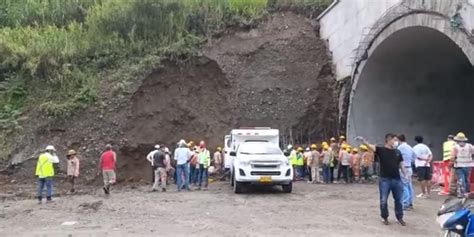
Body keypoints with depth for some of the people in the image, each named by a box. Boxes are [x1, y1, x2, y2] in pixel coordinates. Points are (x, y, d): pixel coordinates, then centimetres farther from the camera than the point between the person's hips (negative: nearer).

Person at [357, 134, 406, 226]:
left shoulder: (397, 152, 8)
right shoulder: (381, 150, -6)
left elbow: (401, 164, 15)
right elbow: (370, 146, -22)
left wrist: (405, 175, 7)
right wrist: (363, 140, -41)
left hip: (397, 179, 4)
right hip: (384, 179, -4)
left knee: (399, 200, 10)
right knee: (383, 200, 4)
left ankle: (400, 217, 24)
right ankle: (384, 217, 20)